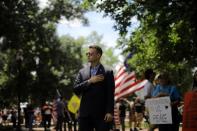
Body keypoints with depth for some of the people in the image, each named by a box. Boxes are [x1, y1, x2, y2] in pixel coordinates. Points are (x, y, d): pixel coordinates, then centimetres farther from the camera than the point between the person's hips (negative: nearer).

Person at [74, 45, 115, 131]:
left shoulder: (108, 72, 2)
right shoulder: (82, 72, 12)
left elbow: (110, 94, -3)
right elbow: (75, 89, 2)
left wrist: (109, 112, -11)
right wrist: (89, 81, -11)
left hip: (101, 114, -3)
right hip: (85, 113, 3)